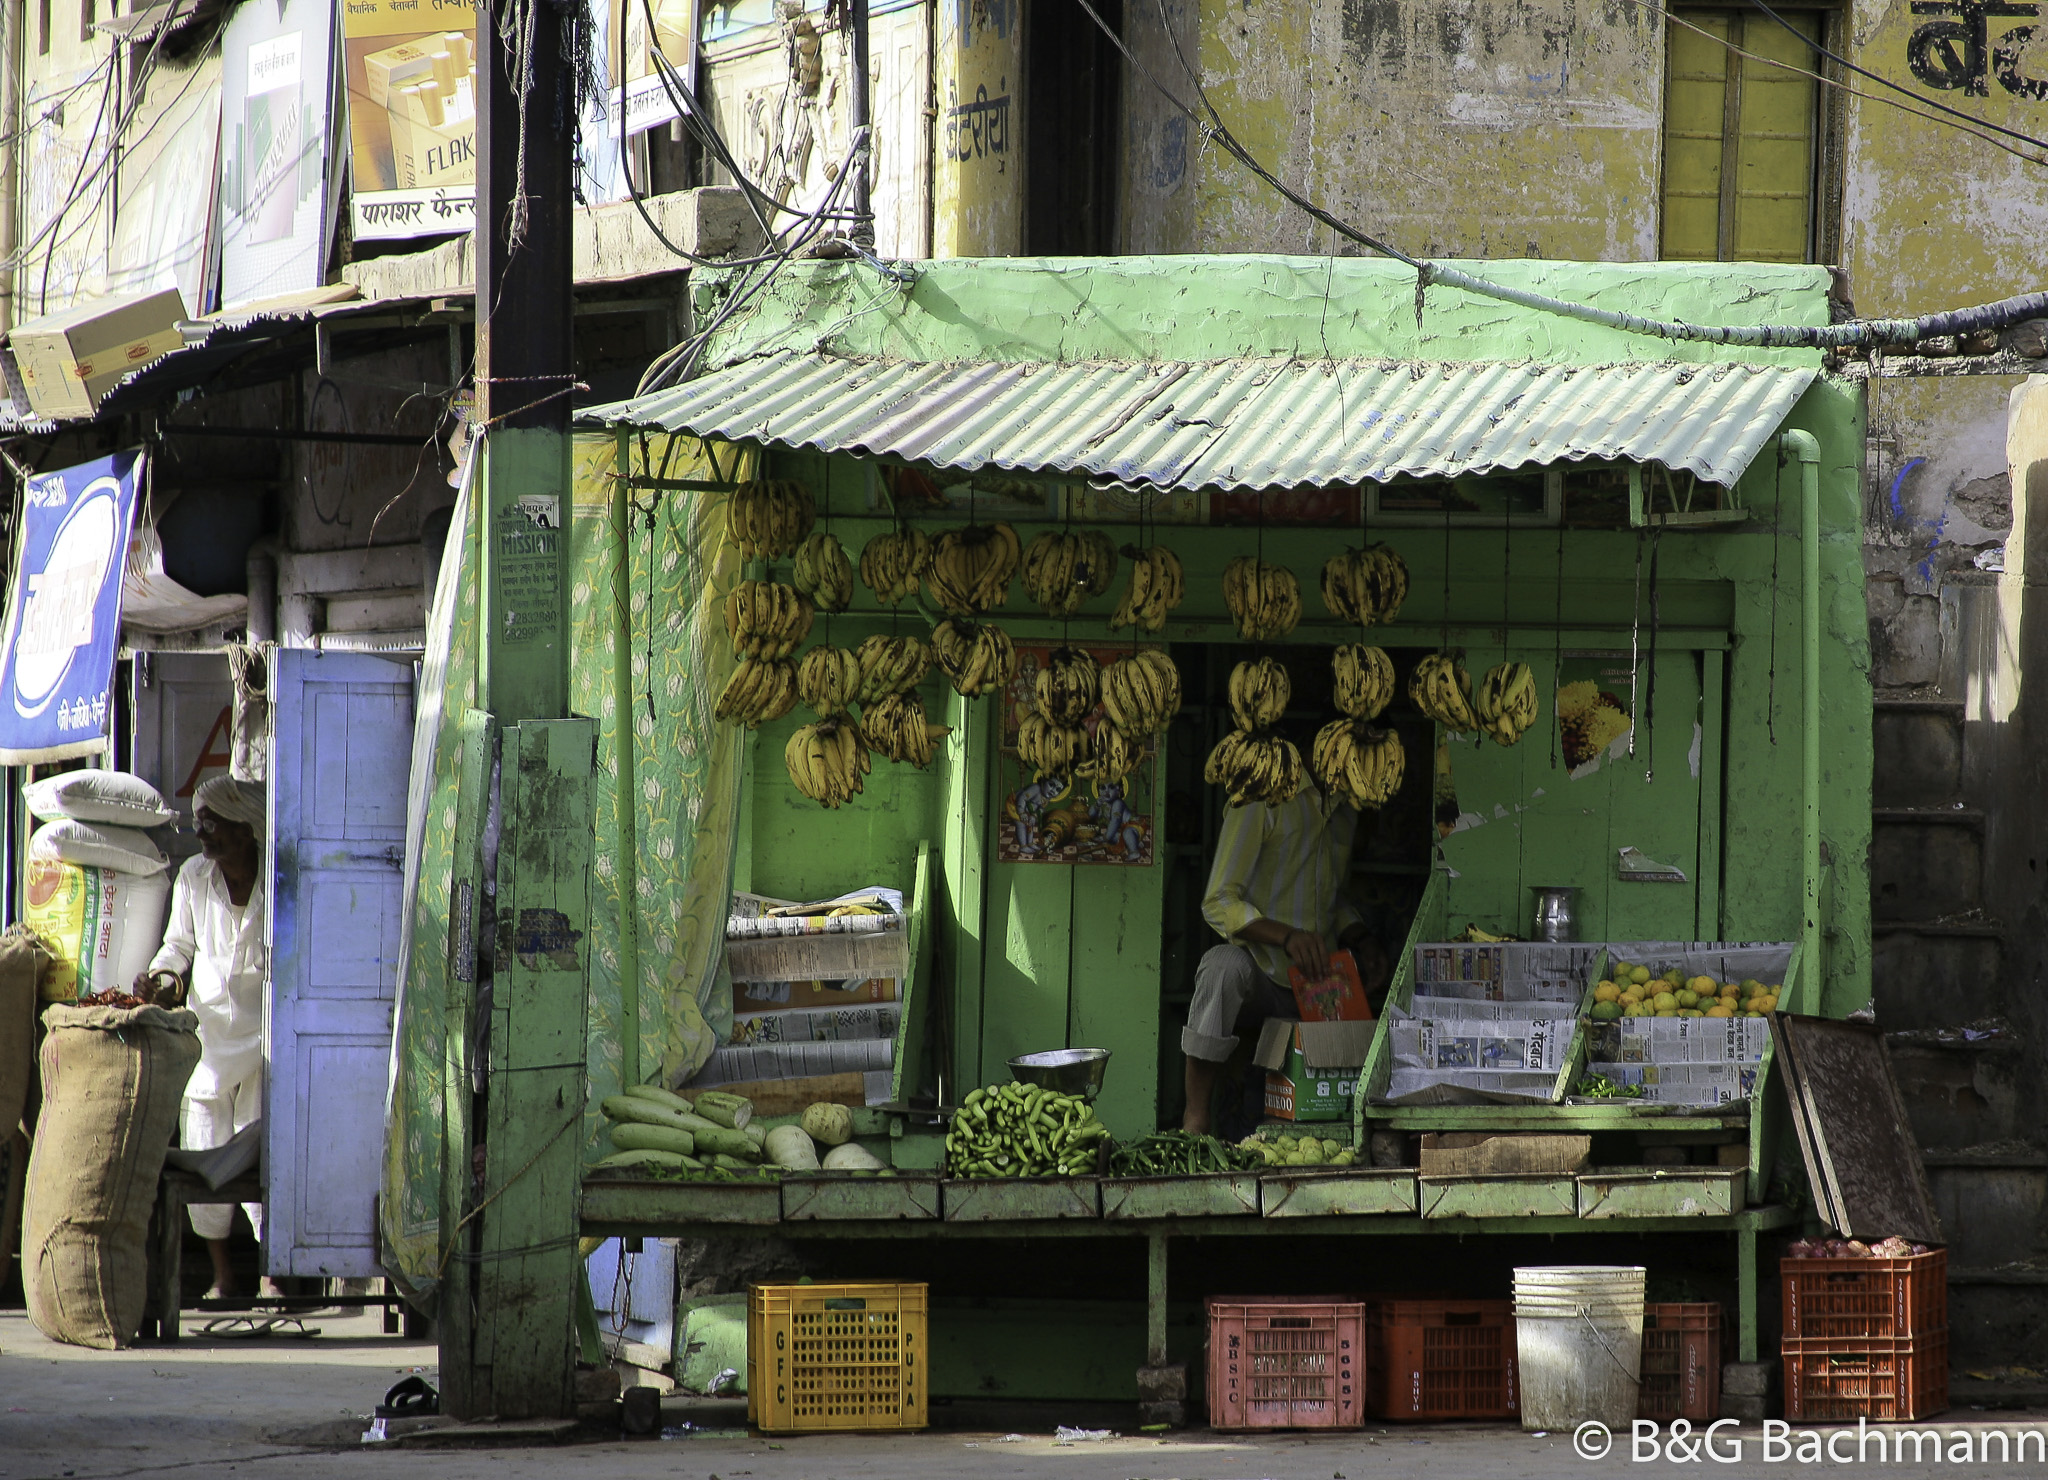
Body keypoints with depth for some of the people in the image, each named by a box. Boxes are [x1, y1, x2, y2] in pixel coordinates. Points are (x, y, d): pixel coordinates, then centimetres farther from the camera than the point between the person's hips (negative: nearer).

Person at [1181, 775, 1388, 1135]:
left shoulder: (1344, 807, 14)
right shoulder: (1263, 799, -9)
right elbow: (1219, 903, -14)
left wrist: (1361, 941, 4)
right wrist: (1287, 937, -31)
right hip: (1262, 975, -7)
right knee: (1225, 964, -38)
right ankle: (1195, 1118, -32)